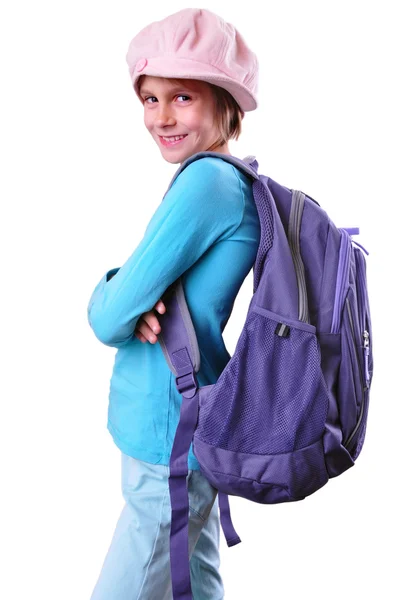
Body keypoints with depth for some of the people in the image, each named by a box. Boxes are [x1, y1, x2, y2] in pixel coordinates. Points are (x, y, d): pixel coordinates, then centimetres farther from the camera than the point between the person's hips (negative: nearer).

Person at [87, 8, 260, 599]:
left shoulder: (208, 180, -21)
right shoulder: (232, 181, 8)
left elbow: (107, 319, -22)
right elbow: (106, 315, 9)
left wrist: (112, 296, 0)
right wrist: (127, 301, -13)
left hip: (171, 445, -9)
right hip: (189, 433, 9)